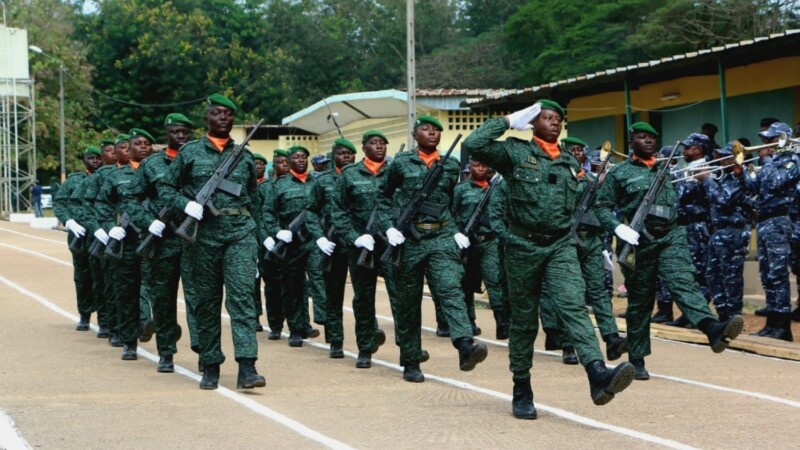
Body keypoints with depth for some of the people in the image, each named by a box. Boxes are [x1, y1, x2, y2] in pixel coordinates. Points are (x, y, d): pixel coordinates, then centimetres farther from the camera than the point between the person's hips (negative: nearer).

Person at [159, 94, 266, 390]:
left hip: (240, 232, 0)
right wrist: (186, 205, -11)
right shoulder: (190, 152, 6)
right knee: (206, 301, 5)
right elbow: (165, 187, 9)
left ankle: (247, 368, -20)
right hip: (203, 234, 0)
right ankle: (210, 367, 16)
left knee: (241, 296, -12)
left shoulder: (244, 156, 12)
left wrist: (255, 240, 17)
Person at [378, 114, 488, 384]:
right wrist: (389, 227, -5)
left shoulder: (451, 167, 11)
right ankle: (410, 363, 16)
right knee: (409, 303, 5)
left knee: (450, 289, -21)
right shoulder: (402, 163, 4)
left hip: (442, 238, 1)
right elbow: (384, 199, 10)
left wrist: (457, 231, 10)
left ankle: (465, 347, -39)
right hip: (409, 239, -1)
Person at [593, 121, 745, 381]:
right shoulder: (619, 172, 7)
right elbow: (602, 206, 3)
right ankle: (636, 360, 16)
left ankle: (713, 330, -45)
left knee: (683, 282, -21)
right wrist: (619, 228, -12)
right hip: (638, 241, -2)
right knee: (640, 301, 5)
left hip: (670, 236, 2)